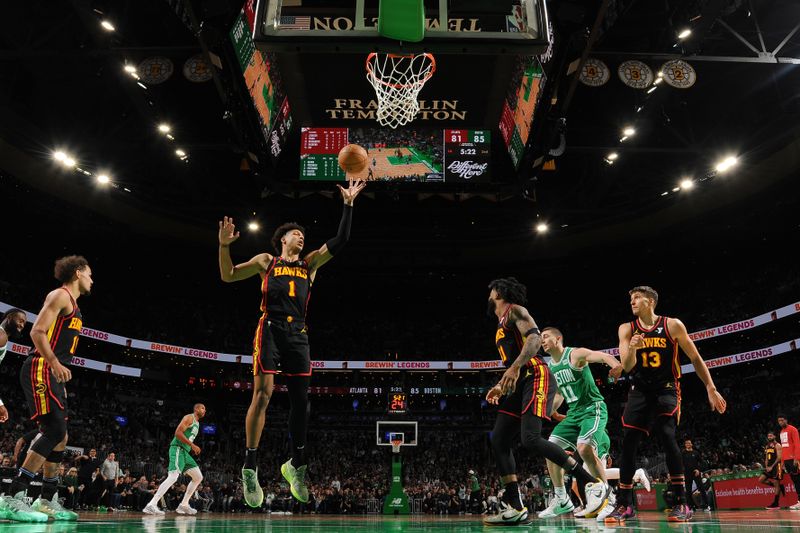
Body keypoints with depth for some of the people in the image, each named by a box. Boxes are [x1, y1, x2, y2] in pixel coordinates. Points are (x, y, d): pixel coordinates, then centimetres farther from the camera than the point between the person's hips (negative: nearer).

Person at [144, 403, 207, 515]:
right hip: (177, 449, -10)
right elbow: (178, 432, -19)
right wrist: (192, 445, -21)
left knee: (198, 477, 8)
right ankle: (151, 505, -24)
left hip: (185, 452, 10)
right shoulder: (189, 418, -6)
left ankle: (184, 505, 12)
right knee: (173, 477, -23)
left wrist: (193, 448, 14)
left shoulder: (197, 423, 23)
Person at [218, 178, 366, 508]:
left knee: (300, 399, 2)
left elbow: (339, 242, 12)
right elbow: (228, 276, 14)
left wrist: (348, 205, 7)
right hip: (271, 328, -3)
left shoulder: (309, 264, 21)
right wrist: (224, 246, -2)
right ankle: (250, 468, -7)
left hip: (297, 333, 4)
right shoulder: (266, 261, 15)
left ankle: (296, 466, 15)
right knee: (263, 394, -14)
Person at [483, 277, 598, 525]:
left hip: (536, 378, -10)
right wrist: (501, 387, 22)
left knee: (531, 440, -24)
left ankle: (592, 484, -15)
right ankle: (515, 508, 2)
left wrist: (515, 368, -30)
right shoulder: (501, 326, 28)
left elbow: (535, 337, -18)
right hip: (520, 384, 10)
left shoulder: (514, 310, 0)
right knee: (499, 441, 1)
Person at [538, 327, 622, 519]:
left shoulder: (575, 354, -12)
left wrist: (616, 365, -51)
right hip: (574, 413, 8)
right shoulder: (549, 367, 10)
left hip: (593, 409, -8)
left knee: (584, 447, -29)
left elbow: (605, 356, -28)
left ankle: (604, 489, -5)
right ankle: (562, 501, 9)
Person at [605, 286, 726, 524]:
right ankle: (624, 505, 7)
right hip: (639, 390, 3)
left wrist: (711, 389, 0)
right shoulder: (626, 329, -1)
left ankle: (681, 504, -14)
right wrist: (631, 349, -30)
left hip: (666, 389, -3)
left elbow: (695, 358, 2)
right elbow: (627, 367, -8)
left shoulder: (673, 325, -6)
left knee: (666, 435, -24)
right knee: (628, 443, -4)